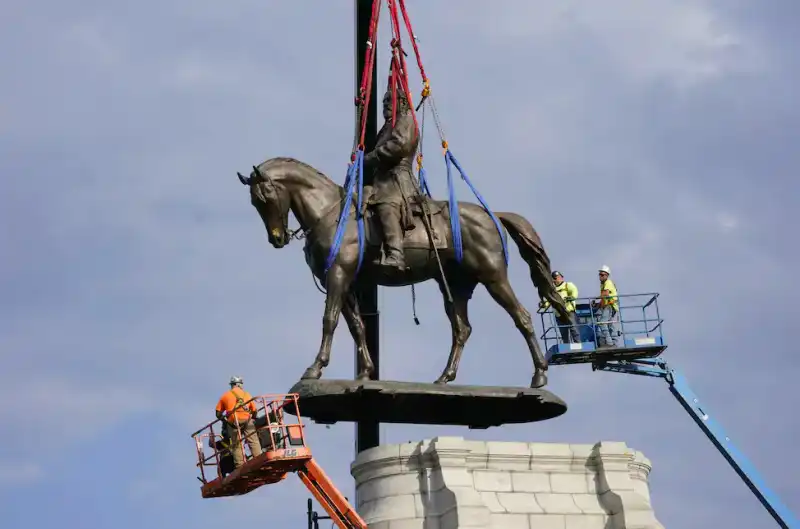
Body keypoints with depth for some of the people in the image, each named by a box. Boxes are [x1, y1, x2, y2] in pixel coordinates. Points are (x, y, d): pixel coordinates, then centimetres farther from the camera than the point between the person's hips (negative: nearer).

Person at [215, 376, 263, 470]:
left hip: (233, 422, 0)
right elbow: (255, 411, 18)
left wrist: (224, 420, 29)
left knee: (236, 445, 2)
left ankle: (239, 465, -7)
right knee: (253, 441, -5)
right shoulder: (247, 395, 21)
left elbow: (218, 413, 13)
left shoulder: (225, 396, 19)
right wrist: (253, 418, 36)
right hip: (246, 419, 0)